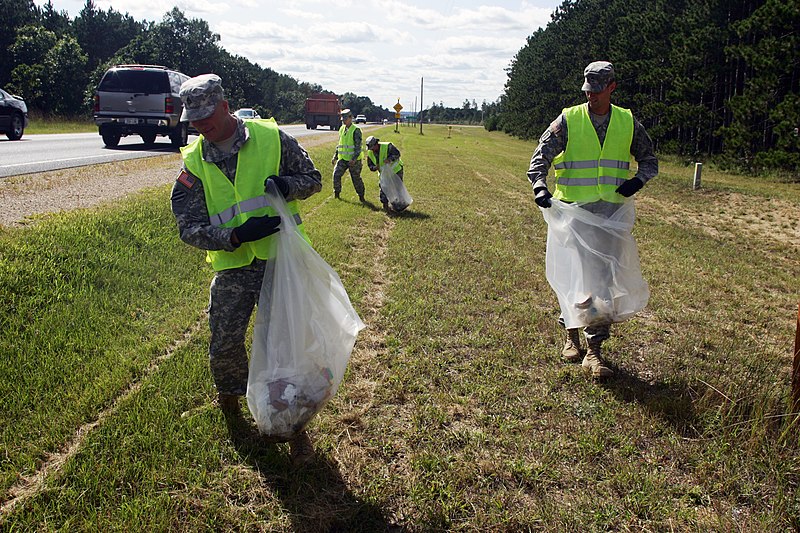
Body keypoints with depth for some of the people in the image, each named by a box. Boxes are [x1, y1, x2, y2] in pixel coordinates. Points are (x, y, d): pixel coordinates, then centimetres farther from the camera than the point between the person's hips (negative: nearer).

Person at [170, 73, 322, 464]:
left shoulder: (272, 138, -4)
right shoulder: (194, 163, 1)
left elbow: (313, 179, 6)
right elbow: (189, 228, -4)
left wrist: (287, 184, -17)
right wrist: (236, 235, -21)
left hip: (282, 260, -2)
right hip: (233, 268, 2)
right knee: (225, 343, 4)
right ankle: (230, 393, 39)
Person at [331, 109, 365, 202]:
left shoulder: (356, 130, -10)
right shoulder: (341, 129, 11)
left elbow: (358, 146, -16)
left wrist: (354, 159, -25)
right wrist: (335, 157, 14)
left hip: (353, 160, -6)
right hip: (342, 159, 6)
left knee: (356, 178, 3)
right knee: (336, 175, -5)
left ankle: (361, 196, 18)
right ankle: (336, 193, 10)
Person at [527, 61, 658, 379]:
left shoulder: (628, 123, 8)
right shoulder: (568, 120, 1)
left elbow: (649, 161, 18)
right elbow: (541, 156, -4)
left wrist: (638, 181, -4)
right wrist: (540, 186, -23)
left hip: (612, 212, 1)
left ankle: (594, 351, 3)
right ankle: (572, 335, 27)